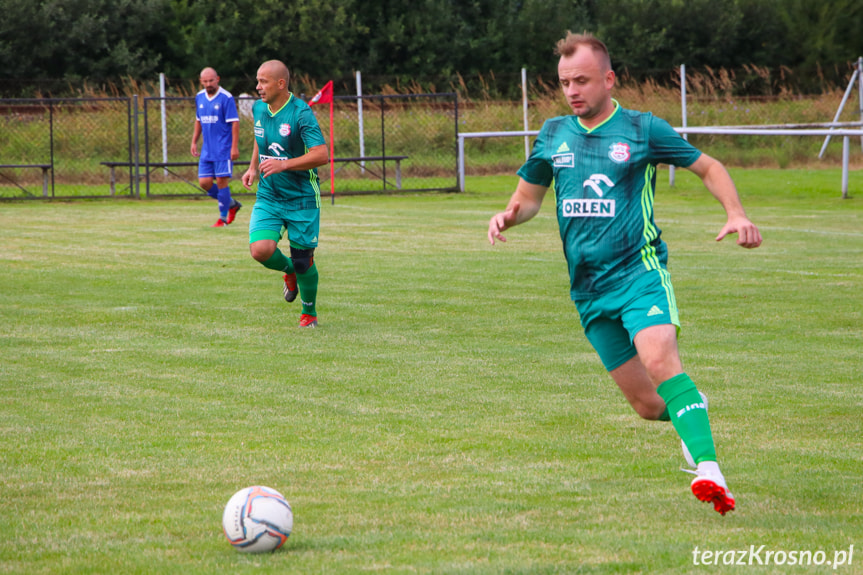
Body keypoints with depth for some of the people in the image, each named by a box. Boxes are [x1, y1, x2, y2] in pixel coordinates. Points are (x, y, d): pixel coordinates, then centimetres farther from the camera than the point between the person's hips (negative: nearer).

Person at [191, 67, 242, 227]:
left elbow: (235, 123, -12)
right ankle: (231, 204, 22)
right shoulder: (199, 97, 9)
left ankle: (223, 217, 6)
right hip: (207, 150, 6)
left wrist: (234, 147, -17)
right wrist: (194, 142, 16)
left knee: (221, 181, -6)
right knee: (204, 182, 2)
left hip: (223, 149, -6)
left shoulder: (226, 98, -11)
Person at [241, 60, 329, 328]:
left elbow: (322, 155, -24)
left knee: (302, 261, 2)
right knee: (261, 250, -17)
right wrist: (253, 168, 12)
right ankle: (288, 270, 18)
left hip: (302, 198, -4)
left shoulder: (301, 113, -17)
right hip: (268, 196, 5)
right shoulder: (259, 109, 3)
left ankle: (309, 311, 27)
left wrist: (283, 165, -30)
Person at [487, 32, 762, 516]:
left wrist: (737, 214, -8)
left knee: (660, 362, -31)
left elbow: (709, 167, 9)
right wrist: (509, 216, -1)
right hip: (589, 290, 4)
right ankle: (692, 411, 38)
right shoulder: (553, 135, 11)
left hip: (640, 271, -4)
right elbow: (530, 196, 23)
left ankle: (710, 471, -40)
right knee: (649, 406, 3)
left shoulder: (642, 130, -1)